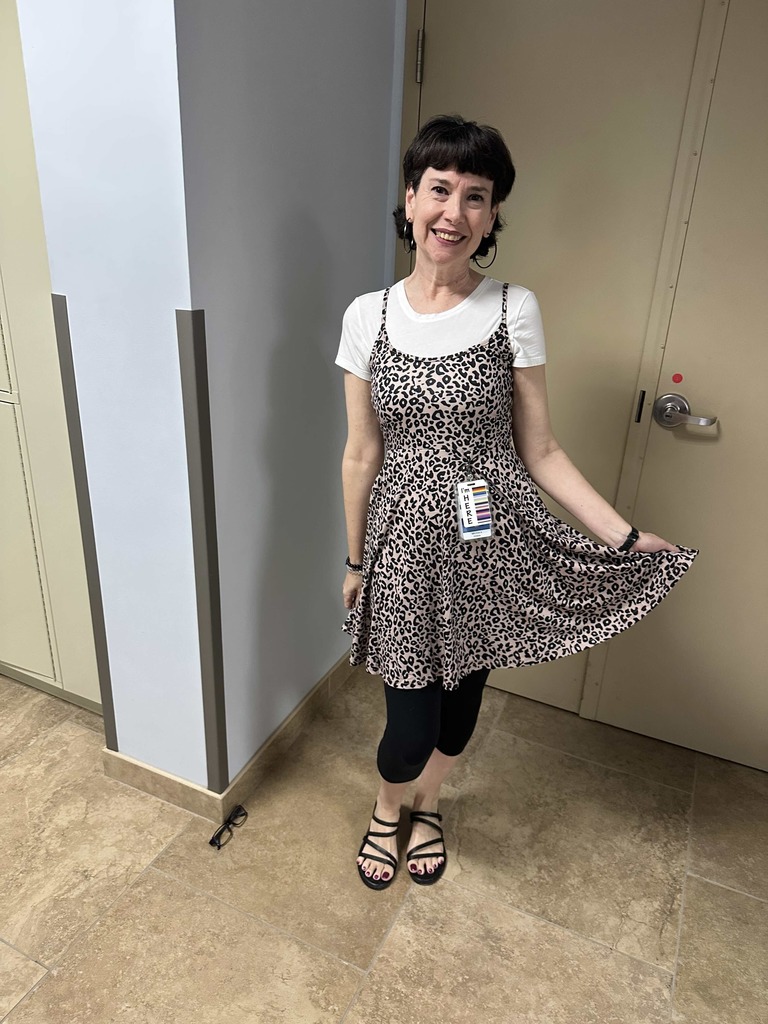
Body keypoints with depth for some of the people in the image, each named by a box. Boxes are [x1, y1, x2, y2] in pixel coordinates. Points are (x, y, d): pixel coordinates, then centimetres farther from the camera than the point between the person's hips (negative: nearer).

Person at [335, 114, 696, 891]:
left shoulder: (514, 311, -5)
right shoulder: (367, 316, -3)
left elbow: (539, 450, -2)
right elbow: (360, 456, 2)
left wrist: (625, 537, -8)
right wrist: (354, 561, 8)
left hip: (488, 541, 1)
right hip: (407, 540, 0)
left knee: (462, 696, 18)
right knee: (412, 723, 5)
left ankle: (427, 805, 51)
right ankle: (387, 810, 43)